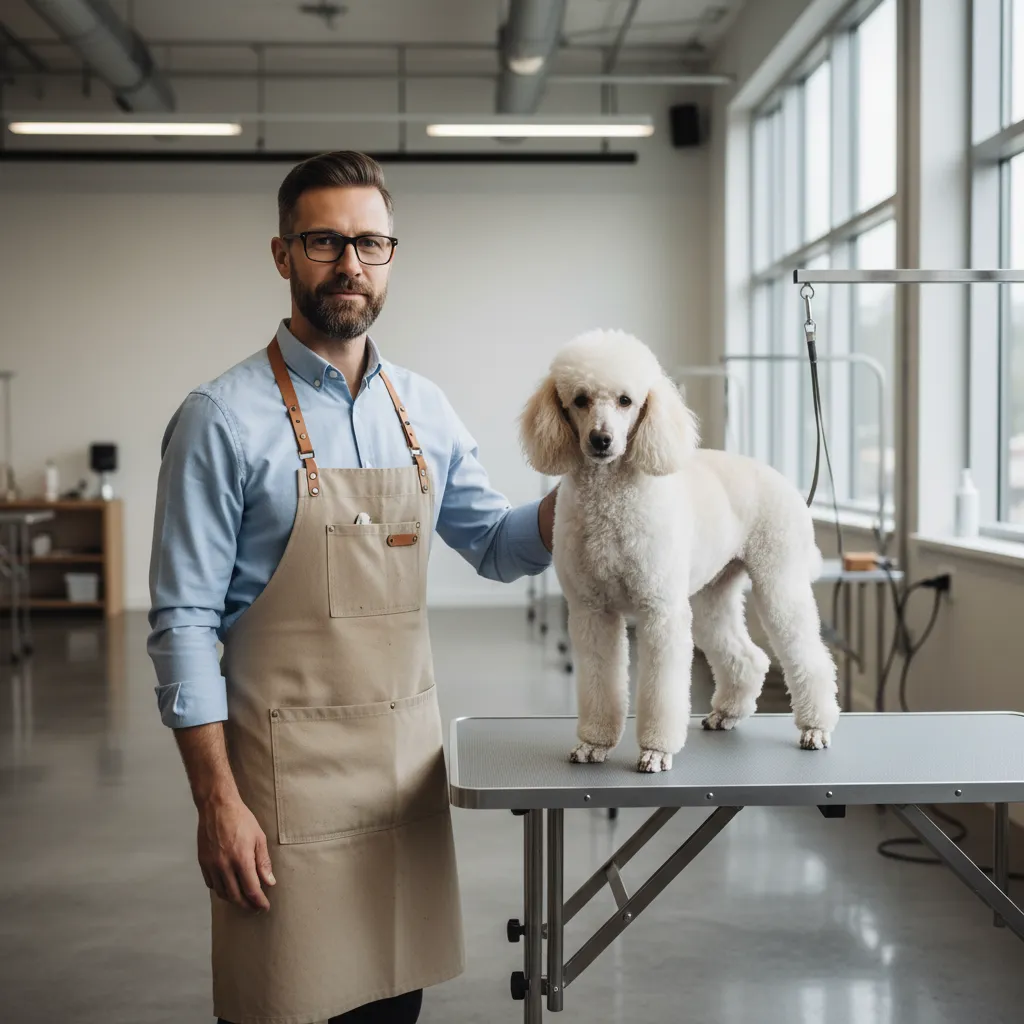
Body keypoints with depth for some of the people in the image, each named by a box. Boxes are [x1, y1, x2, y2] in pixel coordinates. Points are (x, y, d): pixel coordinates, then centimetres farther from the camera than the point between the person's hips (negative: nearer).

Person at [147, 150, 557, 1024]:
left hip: (409, 749, 5)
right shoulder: (225, 418, -9)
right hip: (287, 762, -5)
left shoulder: (423, 409, 7)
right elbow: (184, 622, -10)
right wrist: (218, 802, -13)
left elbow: (498, 546, 16)